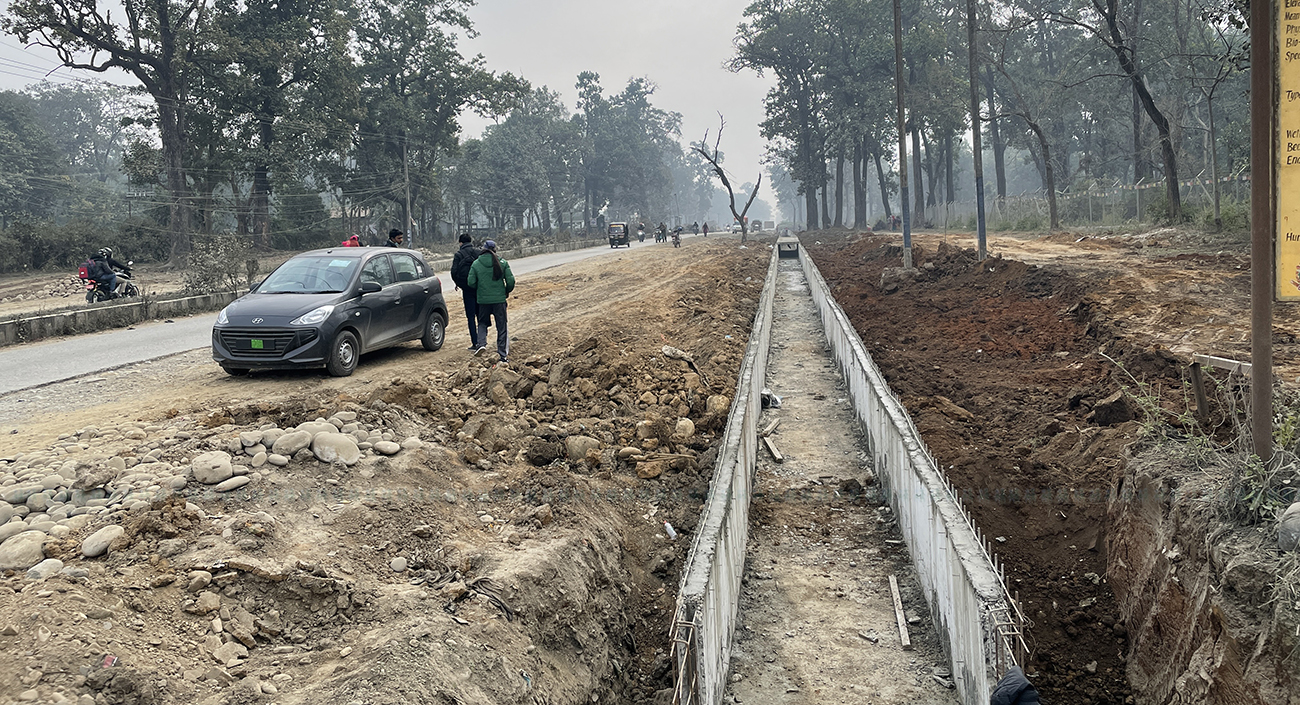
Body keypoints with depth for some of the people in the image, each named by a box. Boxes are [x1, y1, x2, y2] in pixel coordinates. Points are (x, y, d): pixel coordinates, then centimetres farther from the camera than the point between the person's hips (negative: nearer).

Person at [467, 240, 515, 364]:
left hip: (483, 299, 1)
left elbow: (471, 282, -4)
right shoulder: (502, 263, -3)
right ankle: (503, 356, 6)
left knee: (482, 323, 21)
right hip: (499, 299, 0)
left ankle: (482, 343, -5)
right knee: (501, 327, 7)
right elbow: (511, 281, -5)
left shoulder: (476, 264, -2)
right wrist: (506, 292, 14)